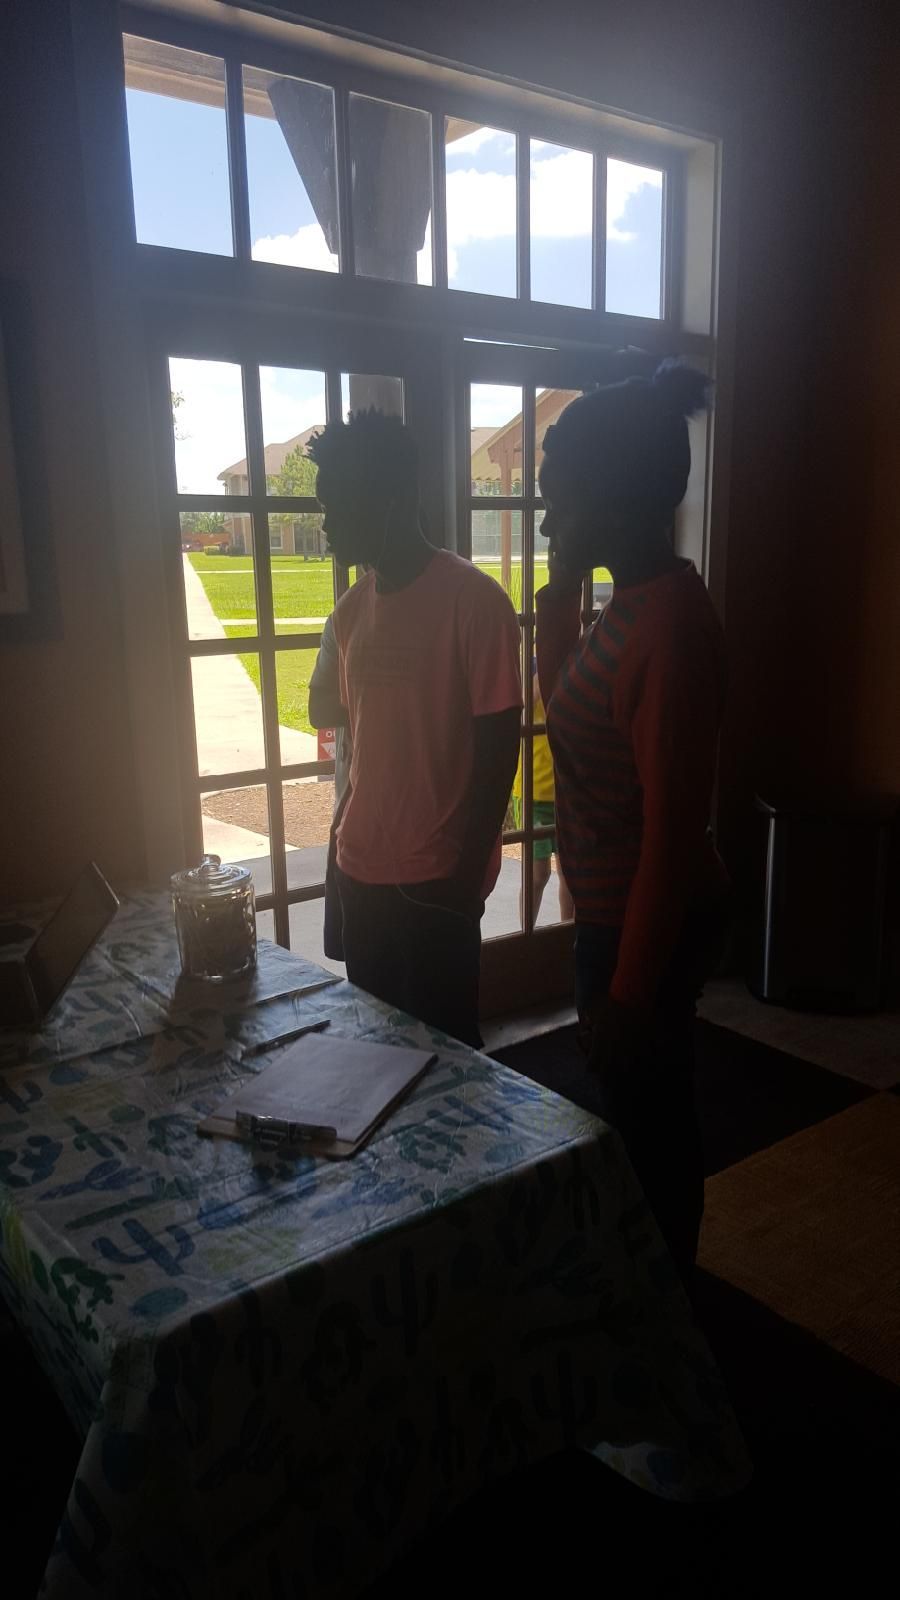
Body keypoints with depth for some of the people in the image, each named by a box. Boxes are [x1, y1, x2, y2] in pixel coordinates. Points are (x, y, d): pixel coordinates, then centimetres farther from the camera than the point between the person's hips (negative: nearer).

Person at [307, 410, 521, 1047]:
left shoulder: (475, 601, -14)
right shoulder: (353, 607, 8)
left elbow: (497, 751, -13)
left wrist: (468, 876, -13)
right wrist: (345, 840, 17)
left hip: (437, 880, -6)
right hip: (362, 873, 6)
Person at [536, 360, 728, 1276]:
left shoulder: (671, 623, -26)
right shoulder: (634, 602, 4)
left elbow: (674, 827, -26)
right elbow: (567, 708, 20)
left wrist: (630, 989, -20)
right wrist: (560, 585, 8)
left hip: (645, 927, -10)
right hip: (613, 913, 10)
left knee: (644, 1125, 10)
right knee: (639, 1115, 25)